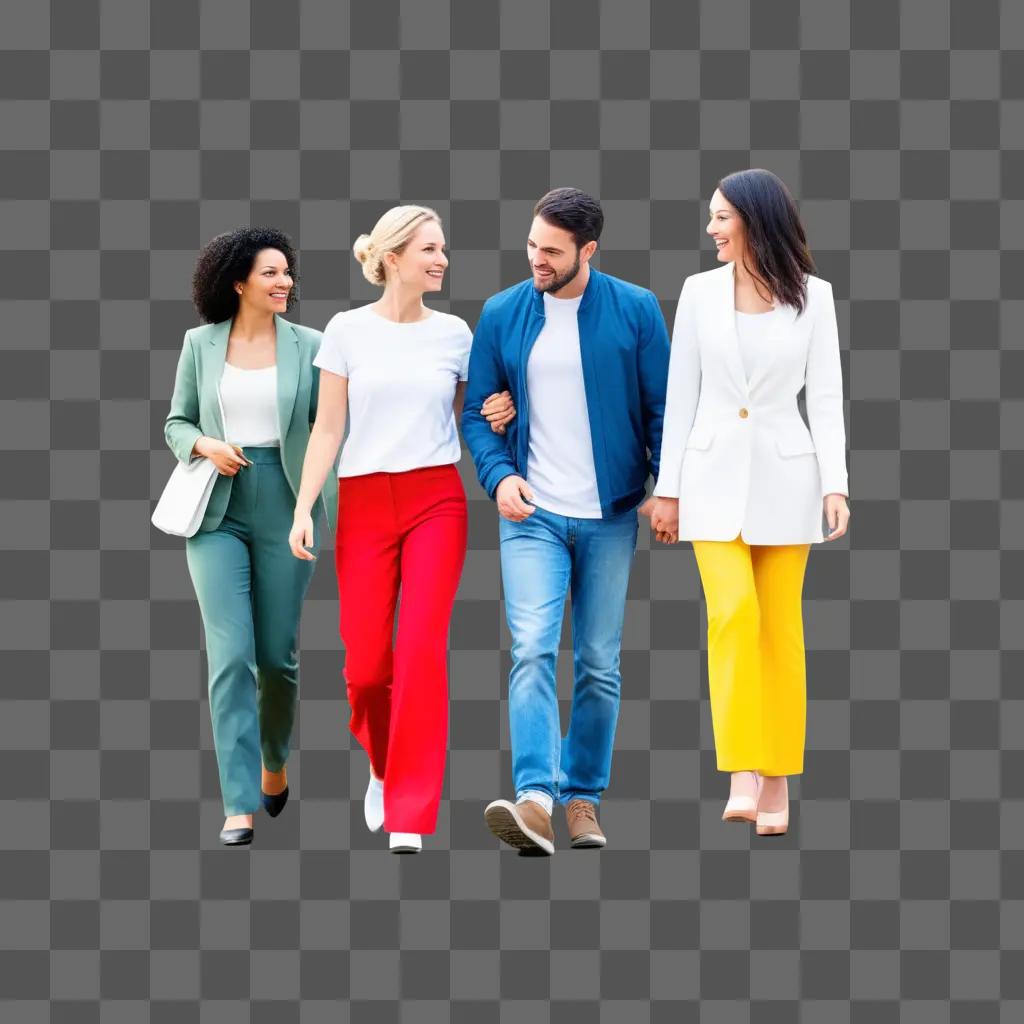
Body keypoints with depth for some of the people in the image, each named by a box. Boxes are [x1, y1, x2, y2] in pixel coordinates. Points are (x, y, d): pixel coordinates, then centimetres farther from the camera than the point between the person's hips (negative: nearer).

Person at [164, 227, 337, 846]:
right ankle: (241, 806, -10)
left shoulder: (309, 346, 1)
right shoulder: (201, 344, 5)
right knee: (230, 654, -10)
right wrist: (203, 445, -10)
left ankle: (275, 763, 36)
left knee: (277, 654, 7)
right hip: (218, 513, 0)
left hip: (283, 509, 0)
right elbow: (177, 422, 12)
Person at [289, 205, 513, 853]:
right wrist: (303, 508, -5)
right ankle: (385, 767, 30)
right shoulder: (348, 330, 3)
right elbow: (328, 429, 3)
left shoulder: (454, 333, 8)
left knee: (422, 650, -12)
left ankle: (409, 816, -7)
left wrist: (497, 416, -2)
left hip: (437, 500, 0)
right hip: (364, 503, 0)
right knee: (366, 661, -2)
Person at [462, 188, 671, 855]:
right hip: (532, 514, 0)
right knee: (533, 650, -17)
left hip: (611, 517, 0)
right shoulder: (502, 314, 3)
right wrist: (498, 475, -10)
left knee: (600, 664, 6)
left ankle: (583, 798, 18)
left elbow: (661, 406, 1)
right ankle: (534, 800, -26)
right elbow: (477, 410, 7)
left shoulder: (636, 310, -1)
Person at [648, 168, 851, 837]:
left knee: (781, 626, 3)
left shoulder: (813, 296, 1)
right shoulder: (700, 292, 3)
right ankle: (743, 778, -18)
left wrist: (835, 483, -9)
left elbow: (827, 395, 0)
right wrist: (669, 487, 5)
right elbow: (681, 394, 6)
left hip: (784, 472, 0)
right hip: (714, 472, 0)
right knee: (733, 613, -15)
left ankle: (778, 783, 10)